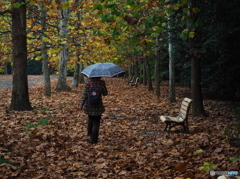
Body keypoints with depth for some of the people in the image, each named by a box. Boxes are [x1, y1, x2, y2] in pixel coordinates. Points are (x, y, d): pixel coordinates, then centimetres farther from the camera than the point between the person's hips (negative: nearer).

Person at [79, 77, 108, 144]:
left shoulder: (88, 82, -9)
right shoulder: (101, 82, -11)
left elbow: (84, 94, -8)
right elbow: (105, 93, 0)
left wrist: (81, 104, 0)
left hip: (89, 105, 2)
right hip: (98, 106, -2)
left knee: (90, 119, 26)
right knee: (96, 123, 6)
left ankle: (90, 134, 40)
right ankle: (94, 139, 5)